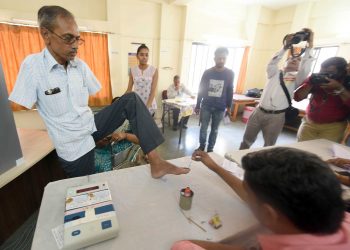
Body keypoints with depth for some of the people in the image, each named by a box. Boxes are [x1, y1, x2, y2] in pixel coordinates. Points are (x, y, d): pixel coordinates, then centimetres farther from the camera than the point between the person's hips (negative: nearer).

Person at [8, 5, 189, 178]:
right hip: (73, 147, -4)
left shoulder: (80, 65, 1)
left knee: (131, 100, -16)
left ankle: (155, 162, -23)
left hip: (93, 126, 4)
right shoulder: (33, 65, -13)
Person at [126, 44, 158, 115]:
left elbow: (153, 91, -9)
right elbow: (129, 89, 6)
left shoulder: (154, 70, -4)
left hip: (150, 106, -1)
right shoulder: (132, 70, 3)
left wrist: (147, 107, -19)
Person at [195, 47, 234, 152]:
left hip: (220, 108, 0)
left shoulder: (230, 74, -3)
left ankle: (210, 148, 27)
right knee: (203, 128, 7)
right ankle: (202, 146, 27)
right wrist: (197, 105, 4)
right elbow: (201, 89, 2)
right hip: (206, 106, 0)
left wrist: (229, 106, 4)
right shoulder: (207, 72, -3)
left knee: (215, 129, 11)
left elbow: (230, 91, 4)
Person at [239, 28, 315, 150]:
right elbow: (272, 63, -6)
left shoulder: (297, 78, 8)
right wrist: (285, 47, -16)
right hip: (258, 112, 2)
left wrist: (309, 46, -16)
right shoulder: (274, 73, 13)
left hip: (276, 116, -1)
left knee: (269, 146, 9)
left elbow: (306, 69, -11)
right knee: (247, 140, 12)